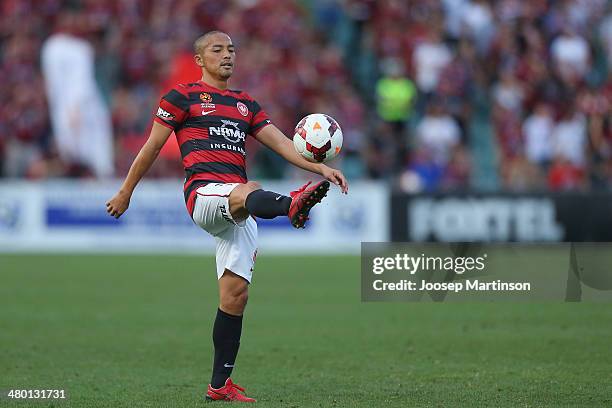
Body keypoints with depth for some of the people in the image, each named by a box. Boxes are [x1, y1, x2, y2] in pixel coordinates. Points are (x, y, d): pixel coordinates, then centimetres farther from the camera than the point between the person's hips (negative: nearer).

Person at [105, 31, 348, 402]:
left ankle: (220, 385, 6)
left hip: (238, 214, 6)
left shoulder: (246, 104, 26)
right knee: (248, 191, -41)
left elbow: (281, 142, 16)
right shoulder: (182, 97, 10)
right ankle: (293, 205, -78)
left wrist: (320, 167, 2)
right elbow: (152, 147, 12)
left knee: (235, 295, 1)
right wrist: (125, 193, 14)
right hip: (203, 192, -6)